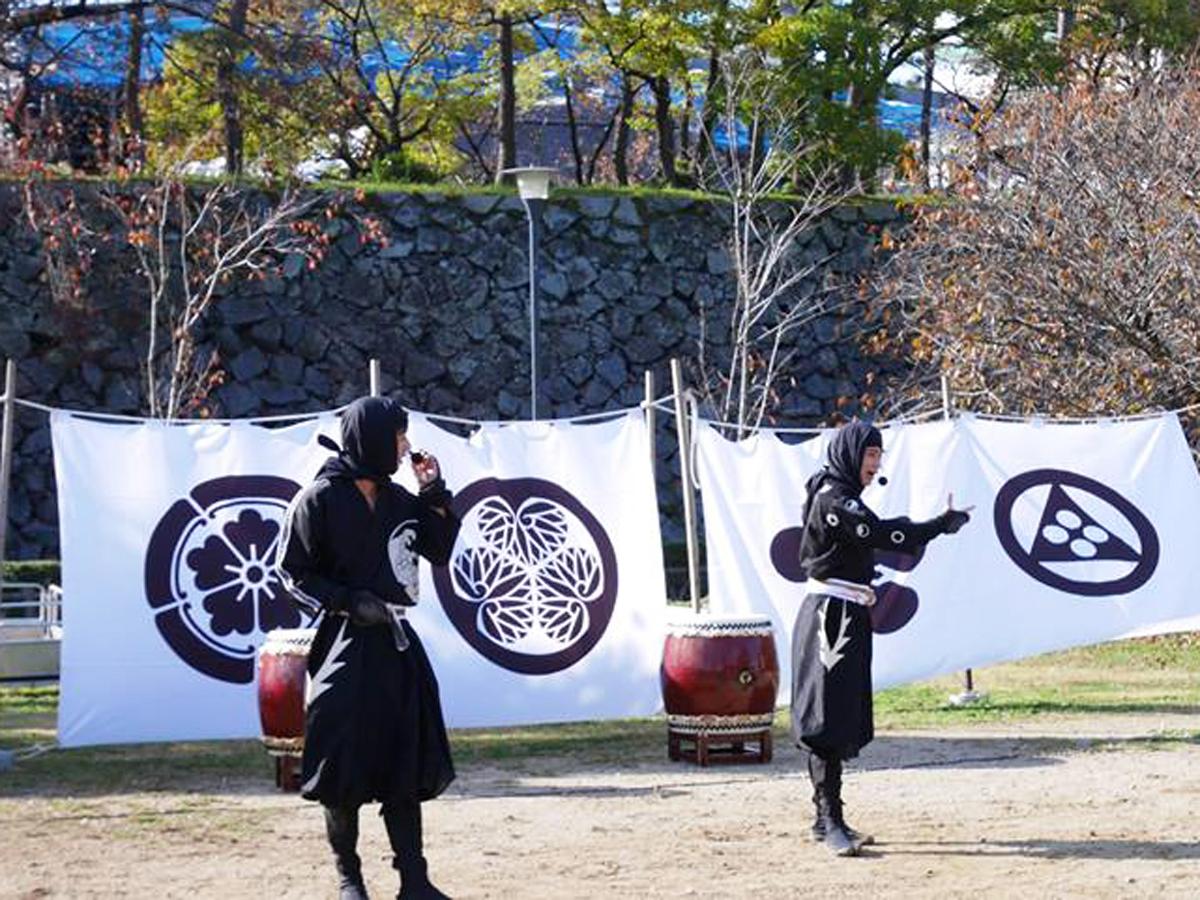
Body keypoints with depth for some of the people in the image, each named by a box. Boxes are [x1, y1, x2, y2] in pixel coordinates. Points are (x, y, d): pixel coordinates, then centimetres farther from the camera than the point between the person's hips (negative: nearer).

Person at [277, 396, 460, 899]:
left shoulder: (397, 499, 10)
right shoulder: (319, 499, -7)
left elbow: (440, 551, 15)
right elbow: (294, 572, -5)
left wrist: (435, 494, 4)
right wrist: (350, 601, -16)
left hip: (395, 644, 6)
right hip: (344, 646, -6)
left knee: (405, 764, 3)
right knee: (345, 766, -1)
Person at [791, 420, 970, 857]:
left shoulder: (841, 497, 18)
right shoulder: (833, 500, -15)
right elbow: (883, 534, -24)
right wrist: (944, 523, -22)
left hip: (846, 616, 10)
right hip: (831, 617, -10)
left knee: (842, 719, 12)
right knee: (829, 717, -11)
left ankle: (828, 820, 16)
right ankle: (830, 822, -12)